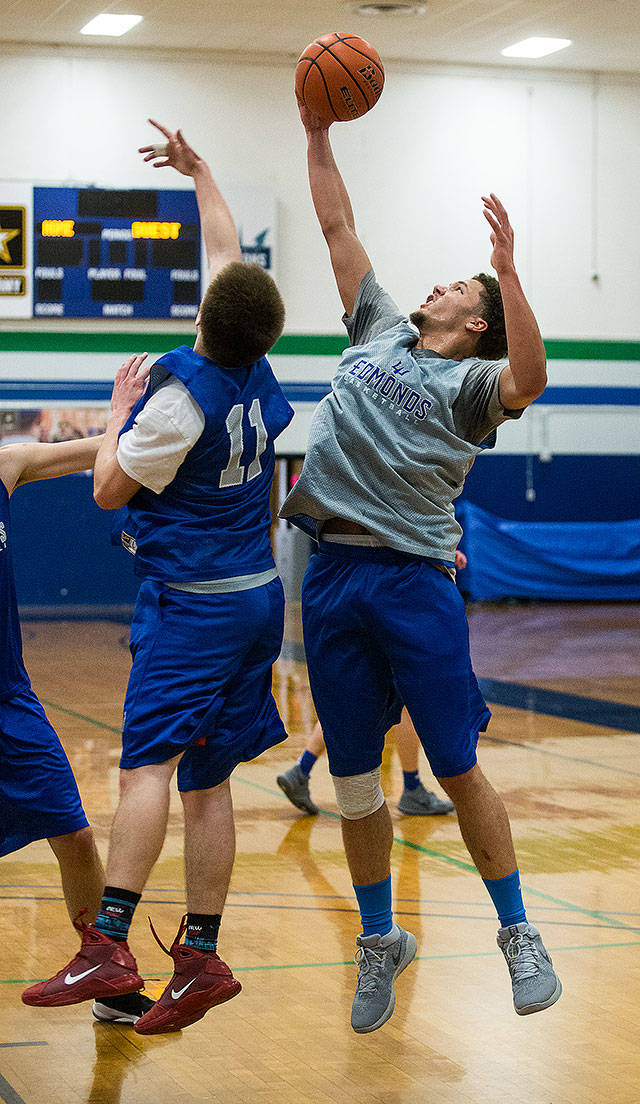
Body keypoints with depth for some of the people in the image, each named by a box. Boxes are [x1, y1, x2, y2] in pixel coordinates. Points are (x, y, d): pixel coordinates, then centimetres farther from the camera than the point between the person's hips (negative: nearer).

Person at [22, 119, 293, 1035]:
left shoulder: (181, 395, -16)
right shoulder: (258, 375, 4)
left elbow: (110, 488, -6)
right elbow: (228, 253, 20)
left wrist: (120, 406, 7)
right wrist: (198, 171, 31)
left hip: (191, 603, -8)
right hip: (256, 593, 8)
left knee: (149, 763, -16)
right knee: (205, 781, 8)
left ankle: (110, 943, -26)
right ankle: (200, 959, 9)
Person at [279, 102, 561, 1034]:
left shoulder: (470, 381, 1)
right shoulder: (379, 332, 16)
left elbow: (529, 380, -23)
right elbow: (339, 227, 20)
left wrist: (508, 271, -30)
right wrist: (317, 135, 15)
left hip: (414, 581, -5)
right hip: (334, 579, 5)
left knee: (458, 772, -2)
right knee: (354, 781, 8)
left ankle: (517, 932, 12)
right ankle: (381, 942, 21)